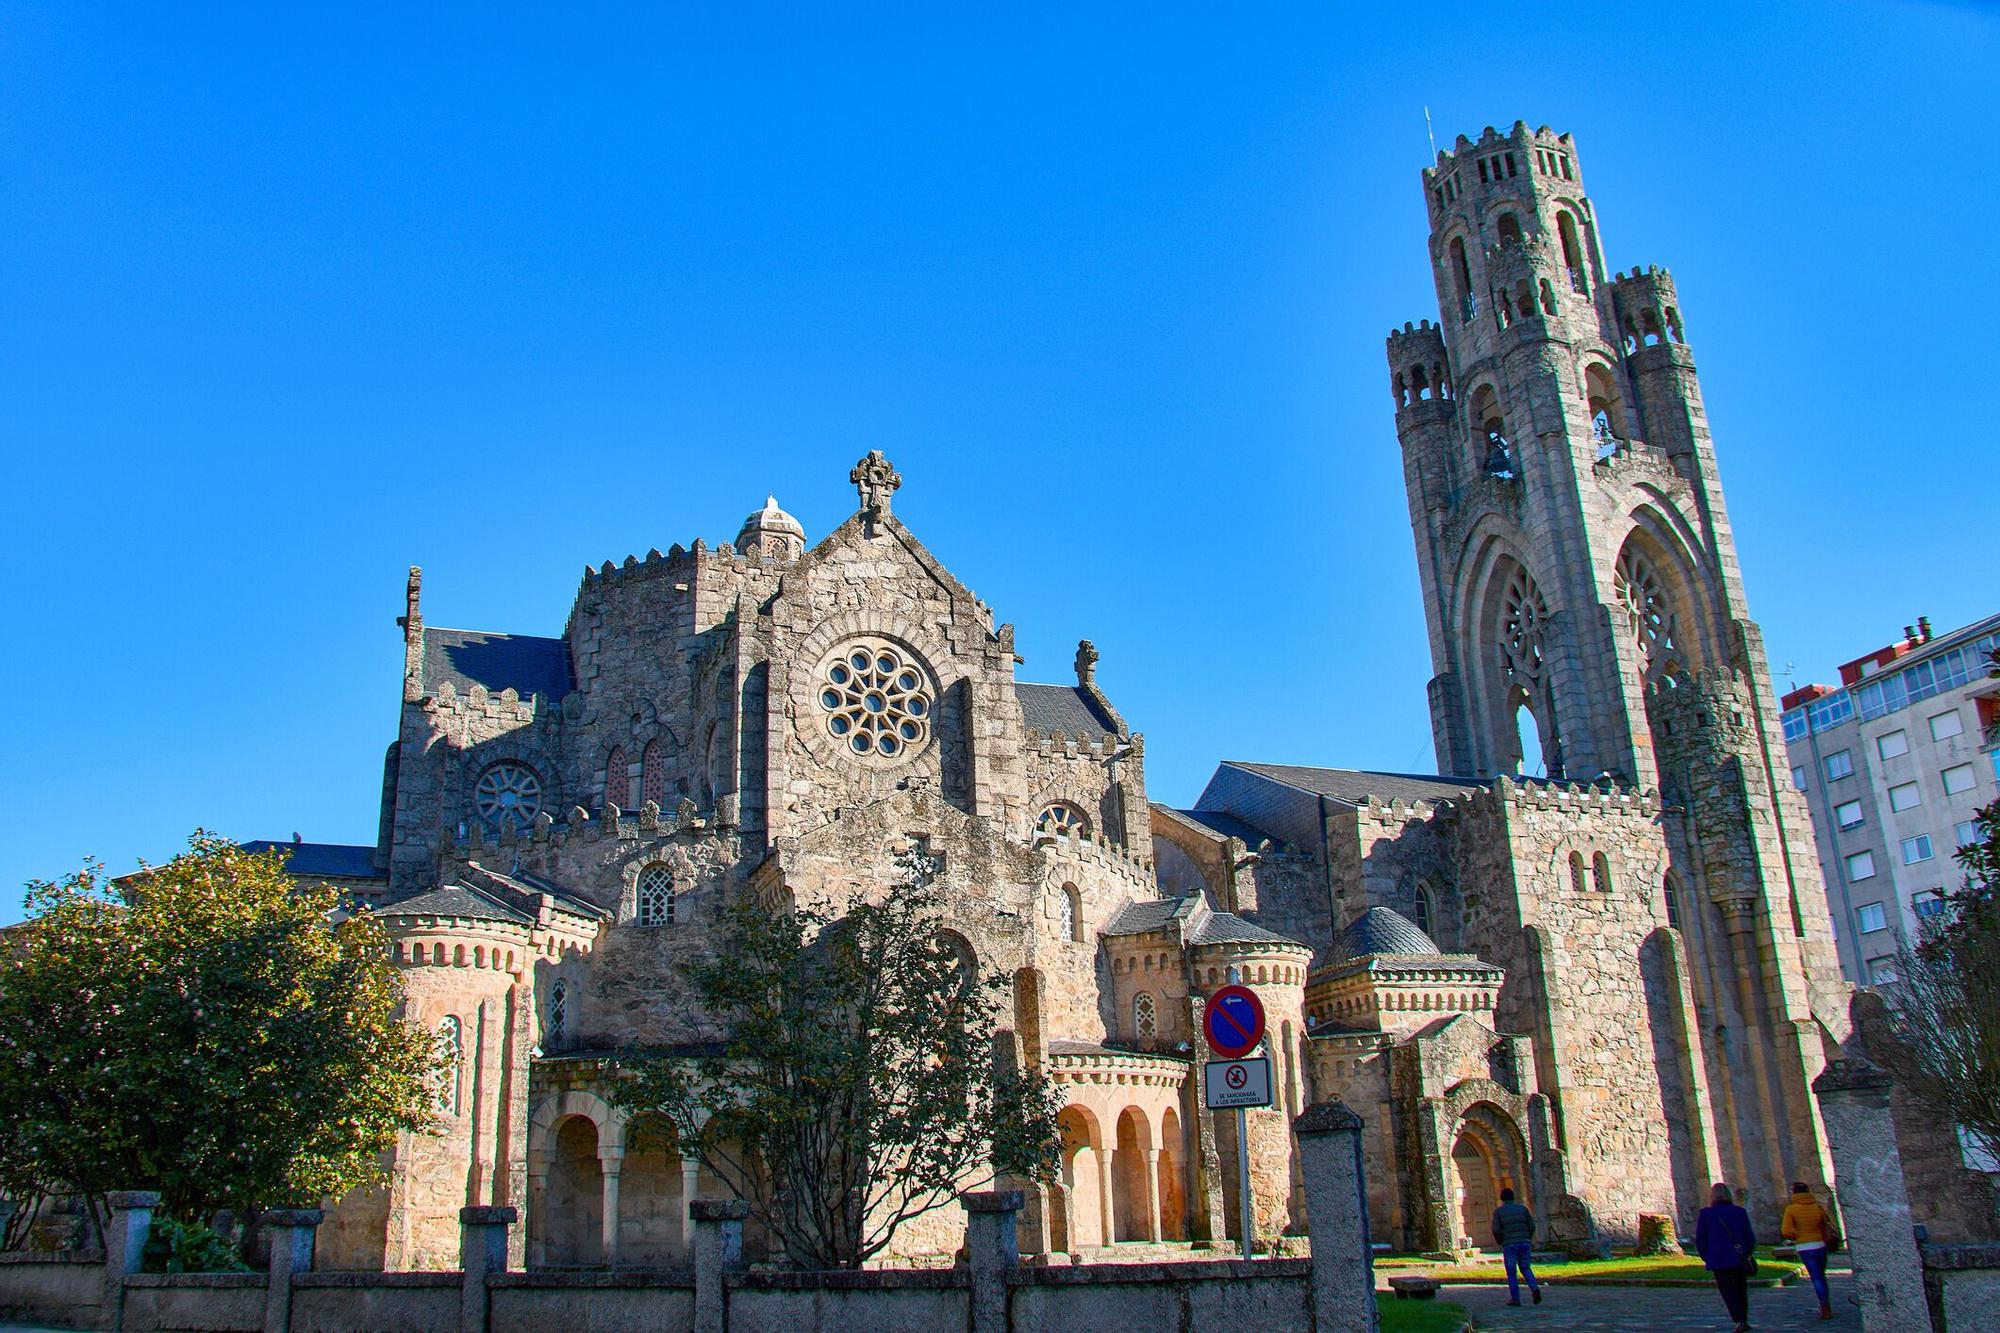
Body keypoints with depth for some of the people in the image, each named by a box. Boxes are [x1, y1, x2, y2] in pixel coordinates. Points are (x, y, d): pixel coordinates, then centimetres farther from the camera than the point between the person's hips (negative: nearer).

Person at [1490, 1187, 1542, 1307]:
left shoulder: (1498, 1211, 0)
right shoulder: (1522, 1208, 7)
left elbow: (1496, 1230, -7)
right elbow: (1532, 1226, 4)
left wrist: (1499, 1242, 11)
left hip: (1509, 1244, -3)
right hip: (1524, 1243, 3)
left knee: (1511, 1272, 6)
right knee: (1525, 1268, 15)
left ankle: (1515, 1298, 4)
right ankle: (1534, 1288, -9)